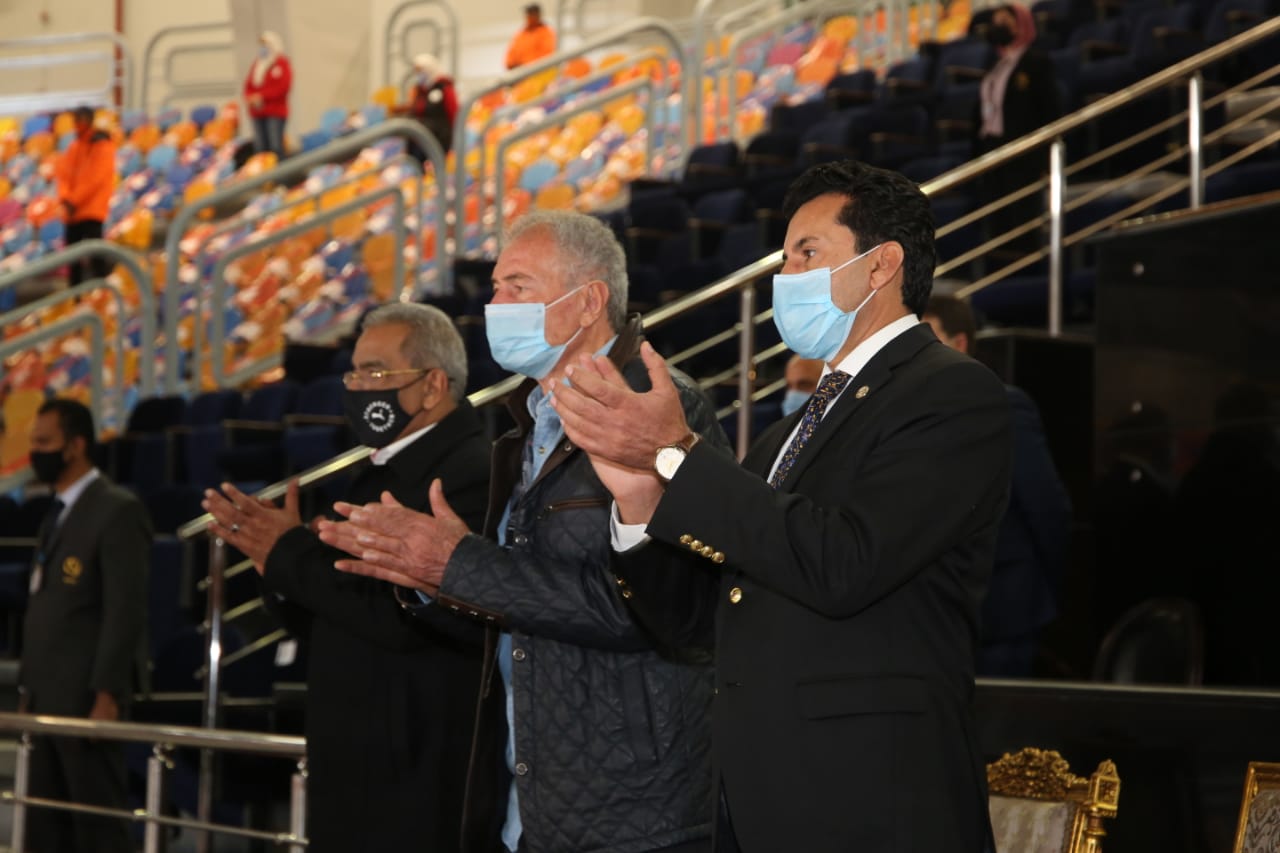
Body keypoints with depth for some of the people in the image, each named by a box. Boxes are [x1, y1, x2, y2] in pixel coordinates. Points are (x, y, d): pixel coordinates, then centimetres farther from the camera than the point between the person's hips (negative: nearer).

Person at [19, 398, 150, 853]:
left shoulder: (117, 510, -9)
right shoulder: (56, 514, 19)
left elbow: (126, 609, -16)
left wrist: (107, 694, -20)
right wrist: (28, 688, 14)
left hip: (86, 697, -9)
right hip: (47, 697, 9)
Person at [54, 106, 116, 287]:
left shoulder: (102, 145, -8)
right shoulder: (75, 146, 14)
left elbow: (95, 179, -15)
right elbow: (62, 172, 10)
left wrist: (74, 200, -14)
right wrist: (65, 197, -8)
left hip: (92, 209, -7)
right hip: (73, 211, 7)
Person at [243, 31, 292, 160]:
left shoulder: (282, 63, -1)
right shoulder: (257, 64, 20)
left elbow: (283, 86, -12)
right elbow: (248, 85, 19)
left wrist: (262, 97, -15)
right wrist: (250, 98, -3)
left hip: (276, 112, -6)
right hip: (257, 113, 6)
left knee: (276, 146, -14)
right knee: (261, 147, 2)